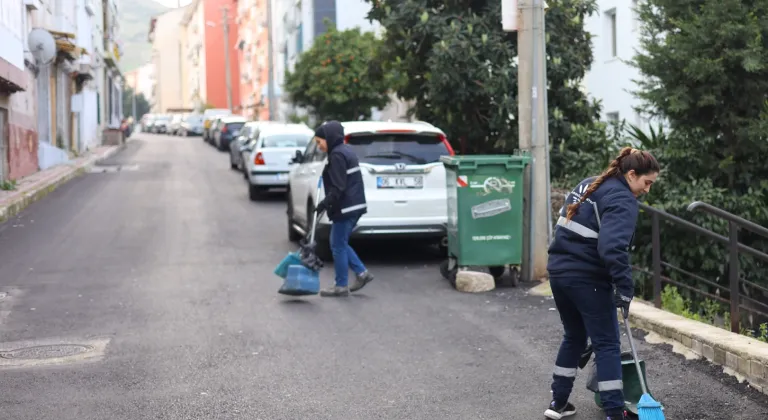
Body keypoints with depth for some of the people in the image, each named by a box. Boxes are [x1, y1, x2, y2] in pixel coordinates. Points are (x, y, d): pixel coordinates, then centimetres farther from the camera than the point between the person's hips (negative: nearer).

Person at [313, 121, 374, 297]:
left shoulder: (337, 155, -16)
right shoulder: (345, 151, 16)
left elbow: (338, 187, -22)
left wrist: (325, 203, -19)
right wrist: (328, 203, 19)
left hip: (345, 208, -10)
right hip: (353, 205, 10)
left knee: (338, 246, -1)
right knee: (341, 244, 17)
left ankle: (341, 286, 6)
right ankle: (362, 273, 15)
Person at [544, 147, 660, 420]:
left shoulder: (588, 185, 15)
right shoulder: (622, 199, -13)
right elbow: (613, 248, -26)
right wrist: (625, 289, -24)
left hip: (559, 271, 8)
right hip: (588, 279, -8)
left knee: (574, 337, 20)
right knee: (607, 344, 0)